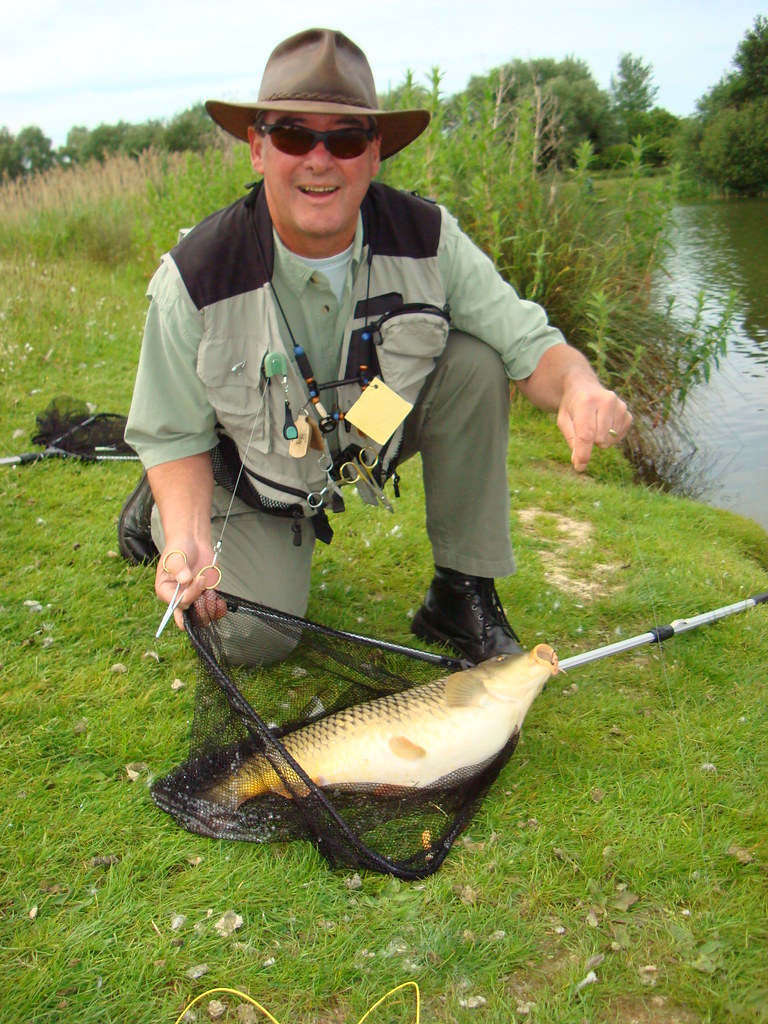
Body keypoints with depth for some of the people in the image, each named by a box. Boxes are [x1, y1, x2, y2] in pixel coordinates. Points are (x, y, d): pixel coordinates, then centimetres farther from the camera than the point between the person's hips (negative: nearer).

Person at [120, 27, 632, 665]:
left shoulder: (426, 238, -21)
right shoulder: (195, 278, -27)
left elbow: (529, 340, -21)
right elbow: (175, 435, -17)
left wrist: (579, 386, -46)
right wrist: (190, 539, -35)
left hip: (377, 436, 2)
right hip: (252, 477, -2)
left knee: (475, 361, -23)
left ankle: (463, 595, -9)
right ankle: (168, 514, 21)